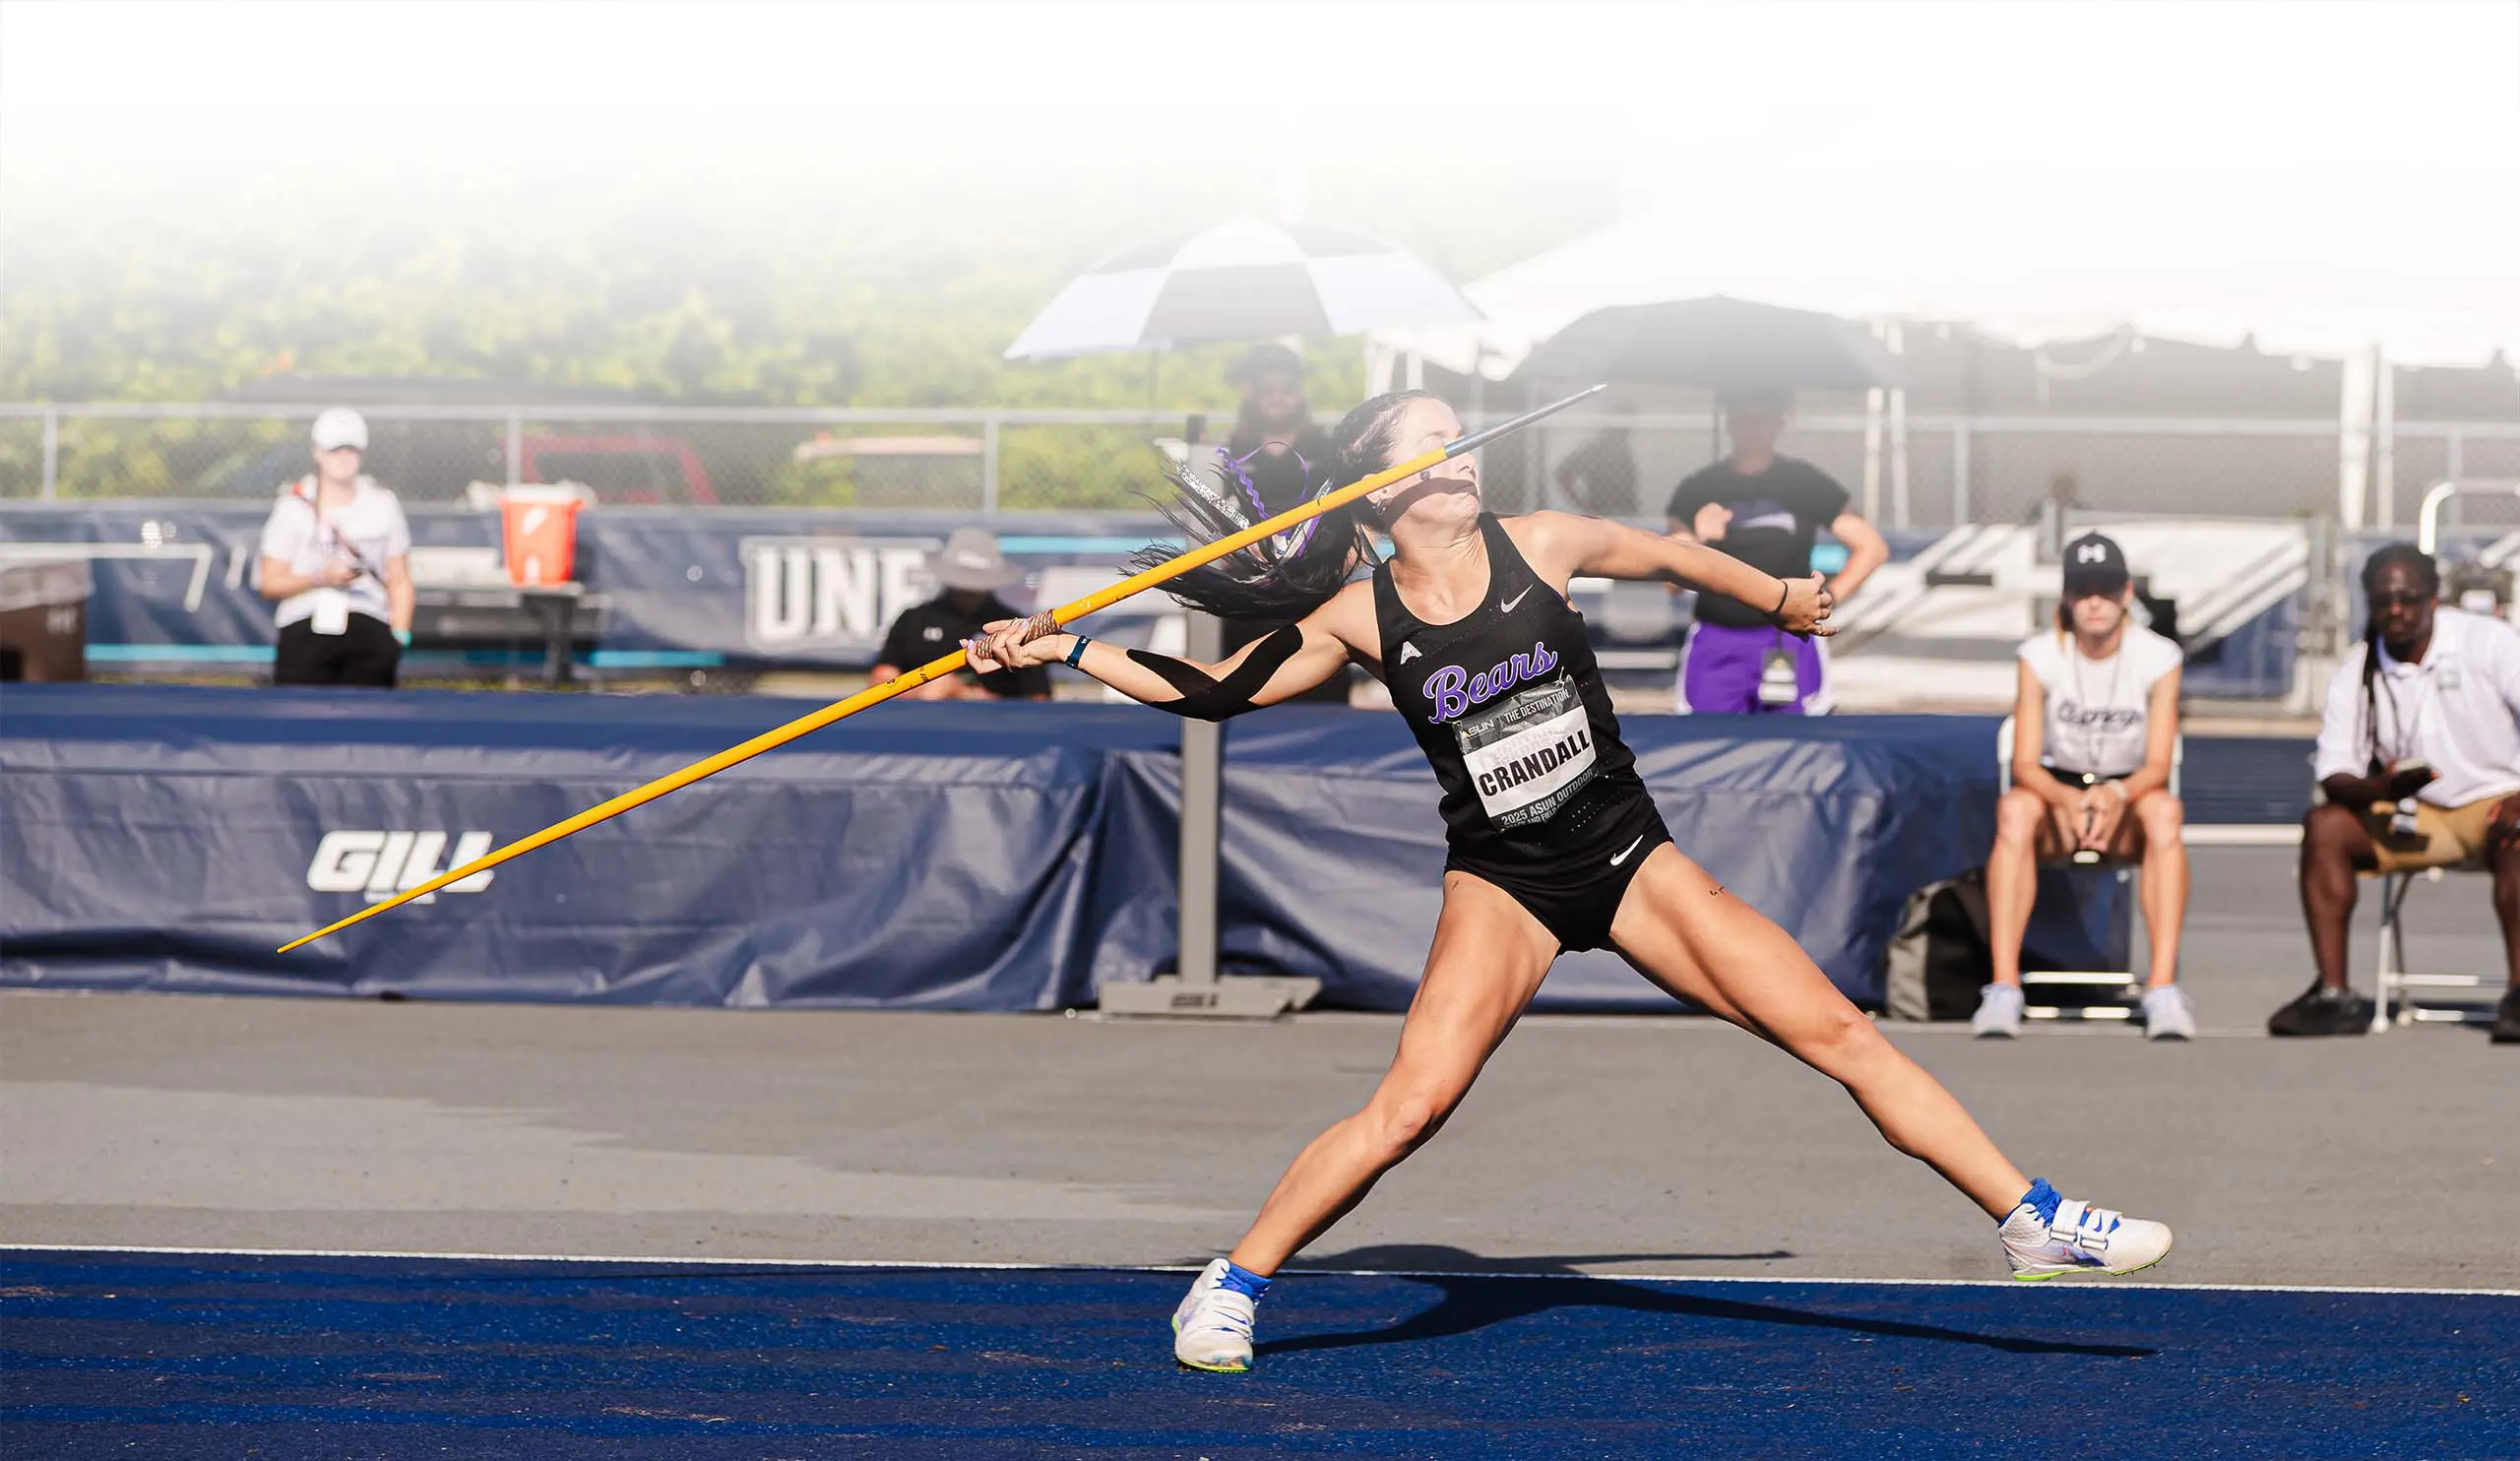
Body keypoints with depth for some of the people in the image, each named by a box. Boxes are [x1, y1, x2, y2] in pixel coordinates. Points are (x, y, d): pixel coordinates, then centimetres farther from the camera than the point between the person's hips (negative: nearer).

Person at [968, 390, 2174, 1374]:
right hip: (1500, 881, -2)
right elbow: (1213, 694, 1)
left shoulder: (1541, 546, -3)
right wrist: (1066, 647, -7)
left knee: (1841, 1036, -4)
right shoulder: (1359, 619, -6)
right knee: (1410, 1107, -22)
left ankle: (2033, 1223, 4)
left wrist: (1781, 598, 29)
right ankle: (1229, 1286, -5)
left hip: (1627, 856, 2)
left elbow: (1675, 560, 15)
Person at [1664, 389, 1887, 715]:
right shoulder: (1697, 490, 5)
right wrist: (1698, 541, -17)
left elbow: (1872, 548, 5)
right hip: (1716, 648, 1)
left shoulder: (1806, 484, 3)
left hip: (1790, 647, -1)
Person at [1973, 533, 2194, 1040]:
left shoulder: (2158, 657, -6)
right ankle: (2003, 988, -40)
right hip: (2058, 789, 0)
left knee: (2164, 810, -35)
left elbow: (2158, 765, -12)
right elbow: (2025, 764, -12)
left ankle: (2163, 987, -42)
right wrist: (2070, 800, -34)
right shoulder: (2039, 656, -6)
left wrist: (2118, 795, -35)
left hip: (2130, 796, 0)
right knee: (2014, 809, -35)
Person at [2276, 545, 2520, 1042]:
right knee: (2323, 825, -18)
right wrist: (2384, 788, -25)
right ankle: (2334, 994, -21)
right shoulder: (2357, 673, 2)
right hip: (2417, 818, 4)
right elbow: (2333, 777, -1)